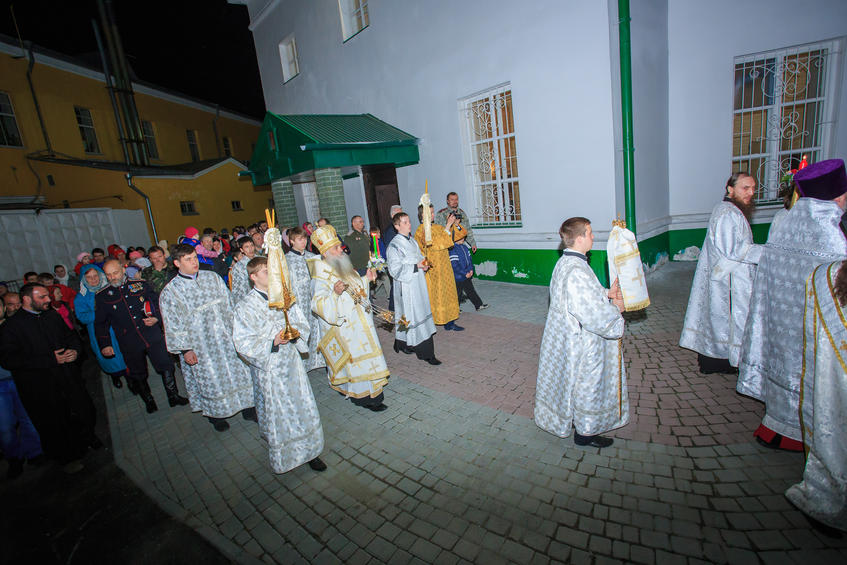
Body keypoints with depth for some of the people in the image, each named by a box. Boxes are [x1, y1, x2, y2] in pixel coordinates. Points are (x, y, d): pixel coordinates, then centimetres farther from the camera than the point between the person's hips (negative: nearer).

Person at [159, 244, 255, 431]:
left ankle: (247, 407, 27)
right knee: (210, 380, 10)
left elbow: (229, 303, 7)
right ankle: (215, 414, 34)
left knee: (238, 370, 9)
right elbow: (173, 326, -5)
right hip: (200, 347, -2)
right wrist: (185, 349, -9)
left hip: (226, 338, 3)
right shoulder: (170, 292, -7)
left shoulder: (212, 278, 1)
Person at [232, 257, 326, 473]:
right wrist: (273, 342, -25)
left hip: (292, 360, 4)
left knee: (304, 405, 10)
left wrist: (296, 330, -14)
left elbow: (300, 321, 9)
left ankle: (309, 451, 28)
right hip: (270, 368, -4)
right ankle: (283, 456, 34)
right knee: (278, 411, 9)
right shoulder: (245, 307, -10)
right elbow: (243, 343, -12)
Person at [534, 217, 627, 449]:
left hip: (567, 337, 10)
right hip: (582, 344, -10)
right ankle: (585, 432, 29)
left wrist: (606, 294, 1)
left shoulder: (565, 262, 2)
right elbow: (595, 317, -28)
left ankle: (578, 421, 45)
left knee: (574, 383, 25)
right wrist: (615, 308, -11)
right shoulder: (577, 272, -30)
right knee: (587, 386, 10)